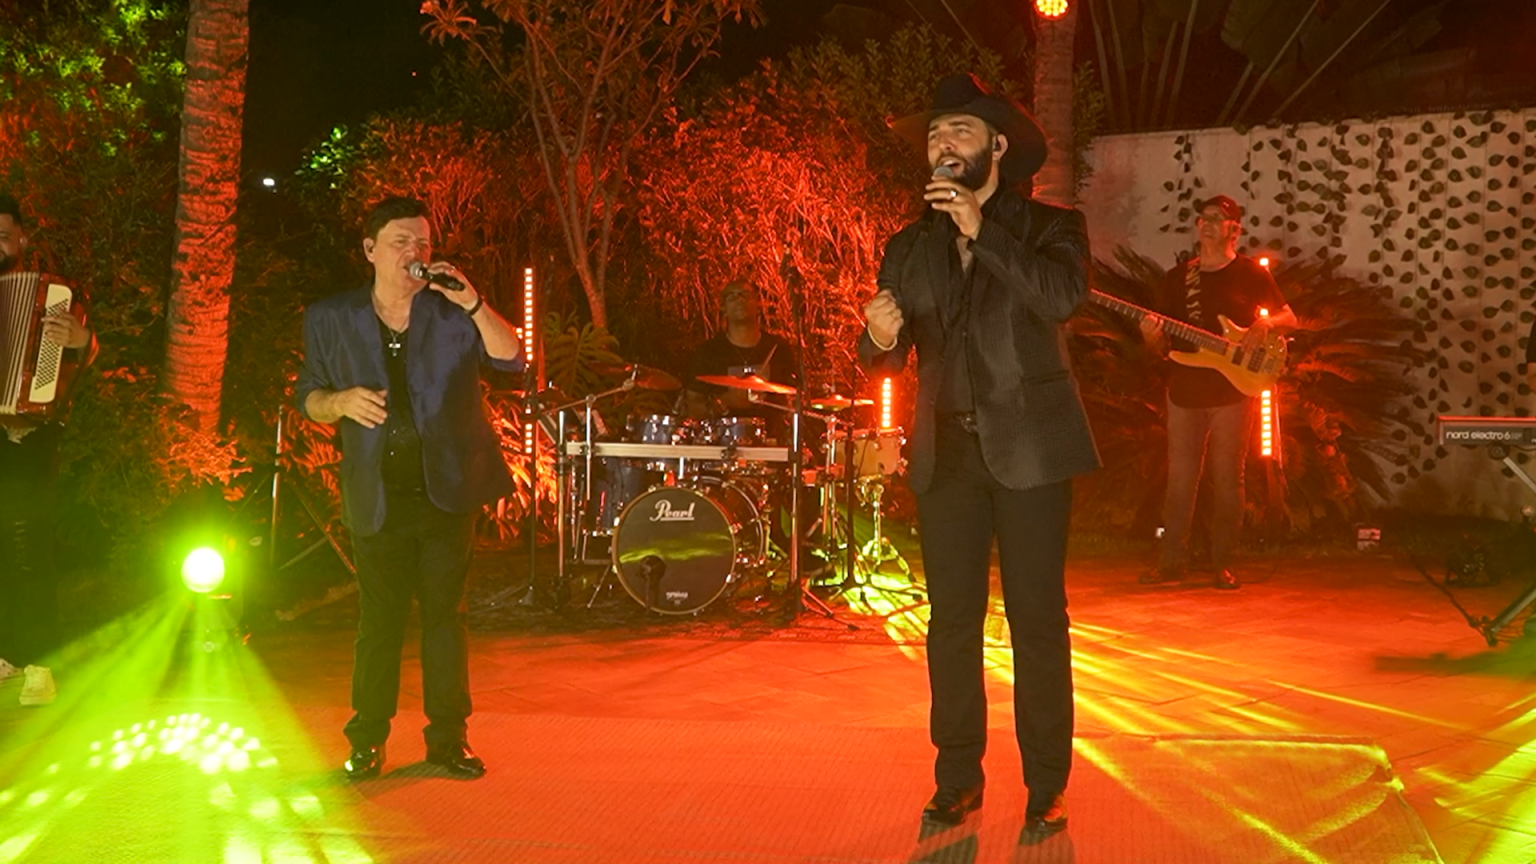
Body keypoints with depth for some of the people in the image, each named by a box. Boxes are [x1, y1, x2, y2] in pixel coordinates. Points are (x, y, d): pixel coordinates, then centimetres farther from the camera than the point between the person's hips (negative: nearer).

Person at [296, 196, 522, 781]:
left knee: (445, 614, 5)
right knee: (379, 618, 2)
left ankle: (448, 740, 15)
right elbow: (308, 396, 10)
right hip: (379, 497, 0)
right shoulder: (330, 319, 4)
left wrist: (473, 303, -21)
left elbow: (511, 360, -8)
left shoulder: (451, 311, 3)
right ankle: (367, 742, 16)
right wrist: (342, 401, -12)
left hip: (447, 488, 1)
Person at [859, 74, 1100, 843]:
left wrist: (981, 231, -19)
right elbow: (887, 359, 9)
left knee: (1037, 620, -1)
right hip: (946, 453, 3)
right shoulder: (909, 247, 13)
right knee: (951, 622, 4)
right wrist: (880, 336, -14)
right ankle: (958, 778, 14)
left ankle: (1046, 788, 8)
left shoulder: (1048, 227, 4)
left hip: (1028, 448, -3)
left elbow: (1062, 296, -16)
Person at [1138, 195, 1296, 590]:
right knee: (1180, 479, 4)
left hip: (1233, 390, -3)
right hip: (1185, 391, 3)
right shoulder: (1177, 277, 11)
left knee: (1227, 478, 0)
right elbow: (1165, 346, 10)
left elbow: (1289, 318, 8)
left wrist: (1265, 324, -14)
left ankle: (1223, 564, 7)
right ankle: (1172, 560, 10)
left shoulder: (1251, 273, 3)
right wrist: (1153, 336, -13)